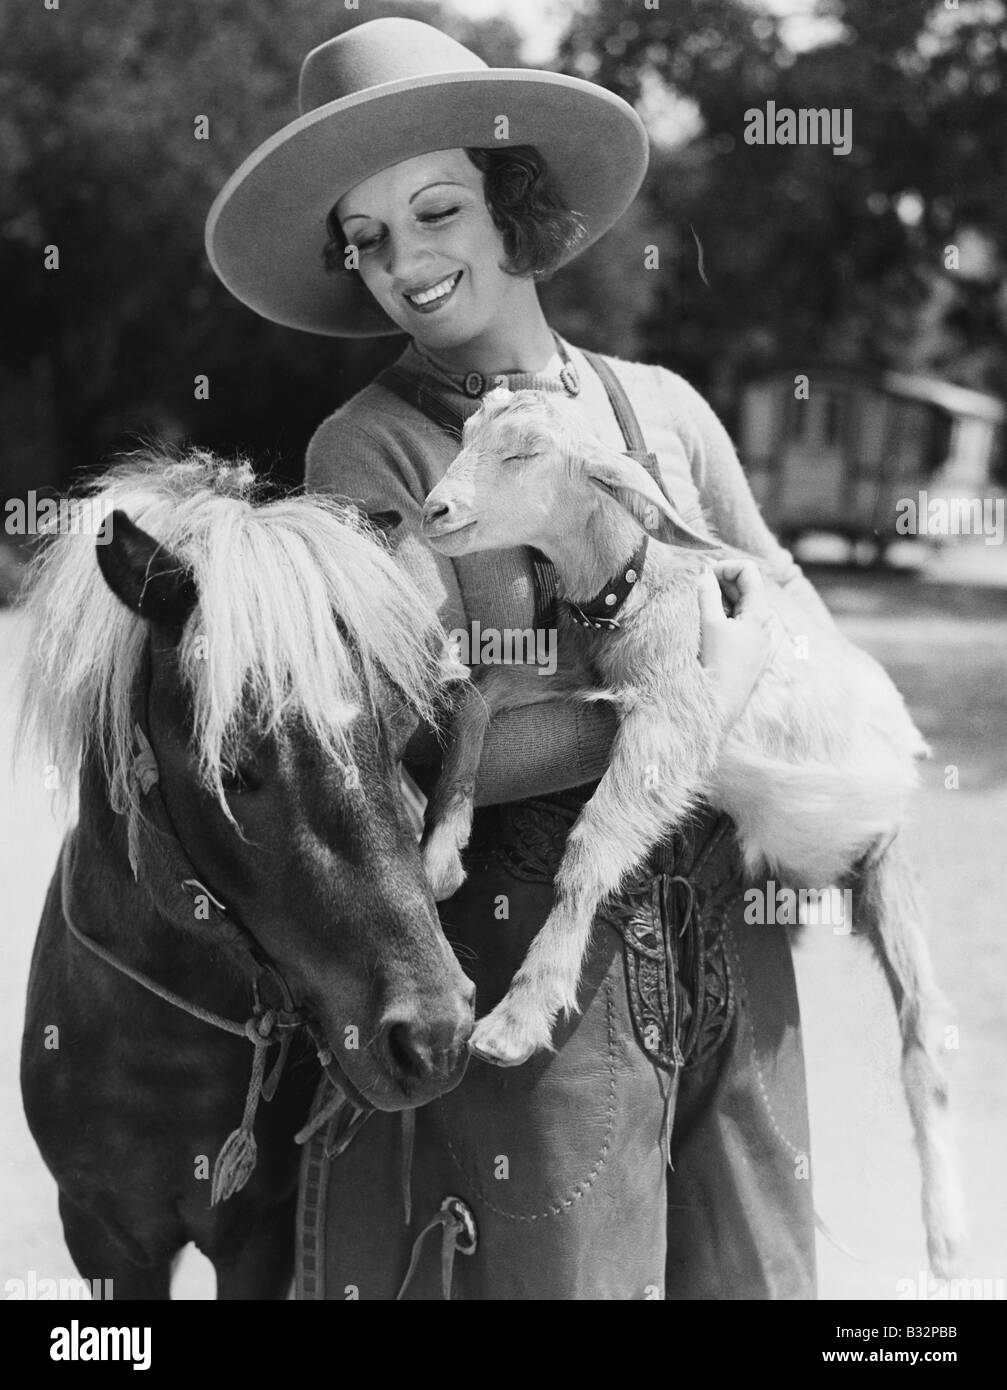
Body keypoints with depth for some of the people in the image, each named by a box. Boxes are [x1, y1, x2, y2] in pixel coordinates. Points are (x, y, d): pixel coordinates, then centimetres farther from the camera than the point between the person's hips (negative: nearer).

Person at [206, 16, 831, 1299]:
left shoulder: (662, 407, 7)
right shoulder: (367, 452, -7)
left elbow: (790, 597, 15)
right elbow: (430, 742, -17)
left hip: (728, 937, 5)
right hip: (528, 948, -5)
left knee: (757, 1266, 12)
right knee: (563, 1263, 1)